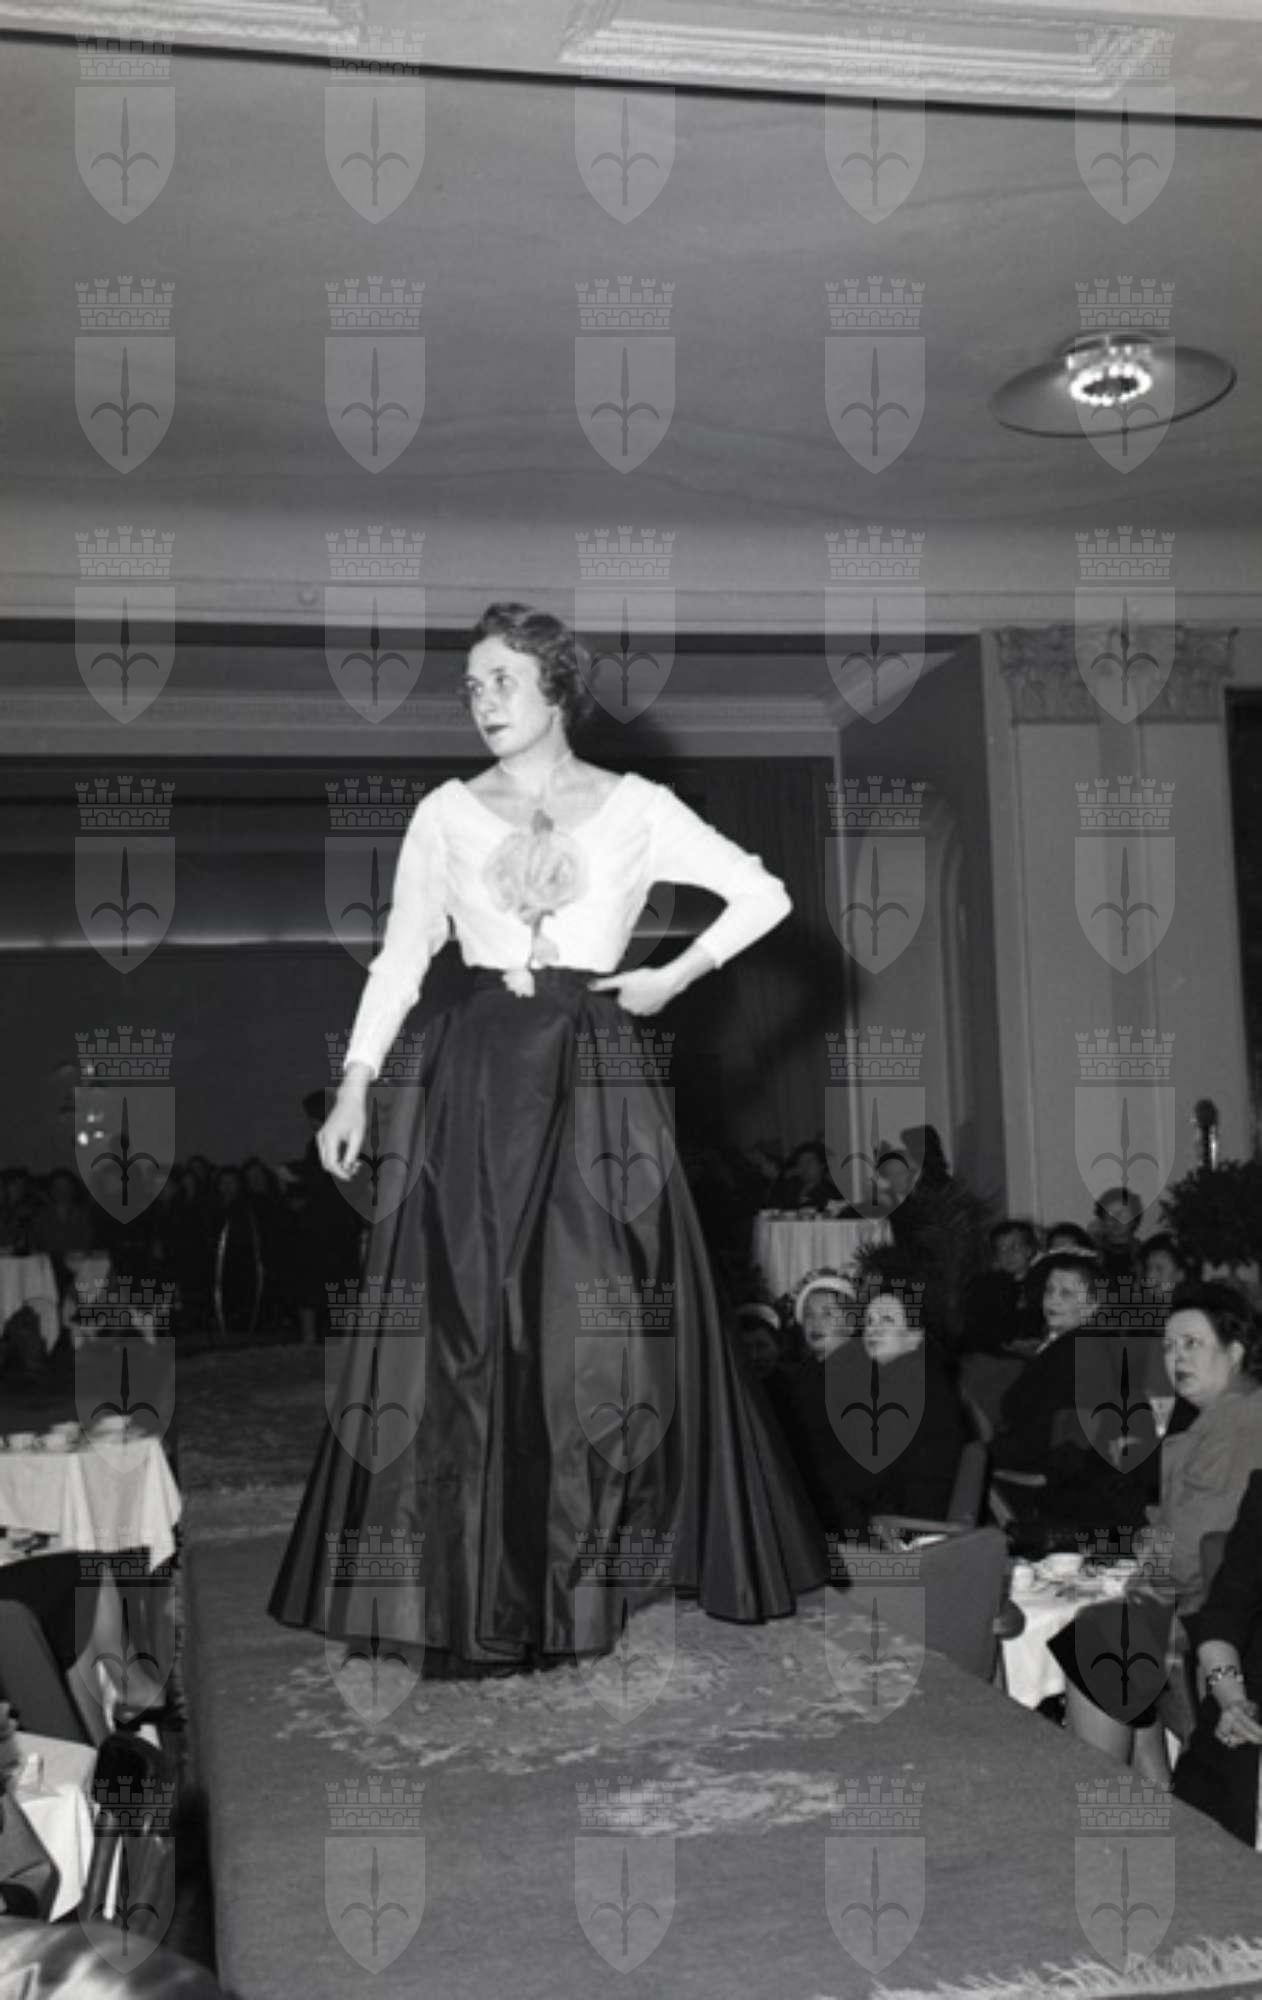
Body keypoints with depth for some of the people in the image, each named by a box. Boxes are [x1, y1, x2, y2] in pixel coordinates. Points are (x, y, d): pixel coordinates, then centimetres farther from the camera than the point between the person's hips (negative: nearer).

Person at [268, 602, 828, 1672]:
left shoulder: (636, 808, 4)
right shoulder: (446, 813, 7)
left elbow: (764, 894, 8)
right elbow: (402, 956, 8)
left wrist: (676, 977, 0)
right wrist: (355, 1084, 0)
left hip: (596, 1081, -1)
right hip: (475, 1079, 1)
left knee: (603, 1321, 1)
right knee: (469, 1327, 1)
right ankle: (475, 1594, 10)